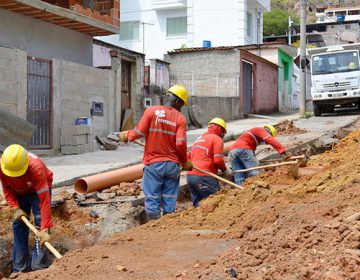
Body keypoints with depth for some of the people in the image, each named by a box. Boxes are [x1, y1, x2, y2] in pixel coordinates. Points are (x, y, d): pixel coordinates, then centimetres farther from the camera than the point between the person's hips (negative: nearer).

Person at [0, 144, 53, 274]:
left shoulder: (36, 168, -42)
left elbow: (44, 199, -42)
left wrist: (45, 229, -45)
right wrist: (15, 208, -23)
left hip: (38, 189, -4)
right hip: (19, 192, 4)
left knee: (40, 223, -18)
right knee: (18, 224, -1)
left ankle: (40, 267, -14)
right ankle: (20, 268, 7)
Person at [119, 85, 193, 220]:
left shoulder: (151, 111, -5)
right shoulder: (180, 118, -2)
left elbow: (139, 132, -7)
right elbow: (180, 144, -8)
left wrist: (127, 135, 13)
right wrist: (185, 162, 8)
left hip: (153, 163, -1)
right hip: (172, 165, 2)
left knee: (152, 200, 5)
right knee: (169, 202, 10)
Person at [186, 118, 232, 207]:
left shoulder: (199, 139, 24)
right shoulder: (217, 139, 0)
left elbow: (188, 157, 22)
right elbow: (218, 160, -10)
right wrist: (225, 170, 5)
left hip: (190, 175, 8)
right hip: (203, 176, -8)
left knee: (198, 205, 11)